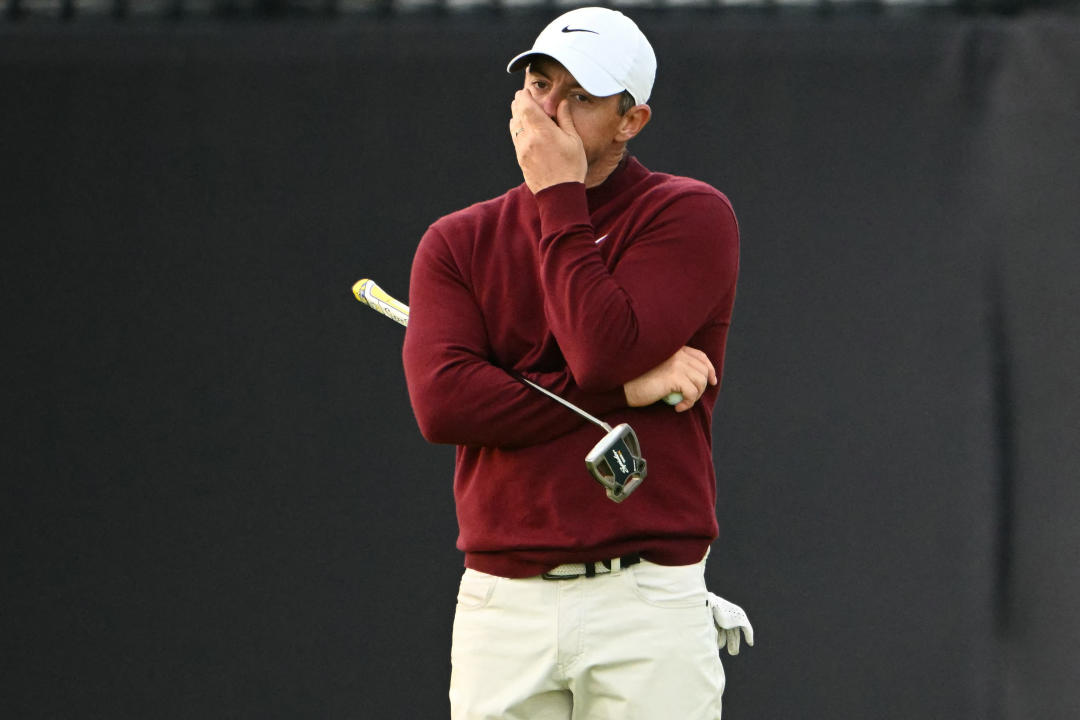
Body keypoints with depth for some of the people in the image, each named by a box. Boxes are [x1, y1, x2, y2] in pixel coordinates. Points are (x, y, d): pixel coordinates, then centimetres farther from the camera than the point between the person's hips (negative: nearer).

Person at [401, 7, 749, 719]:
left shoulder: (691, 216, 2)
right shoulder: (457, 244, 11)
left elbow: (604, 351, -15)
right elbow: (443, 403, -7)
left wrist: (559, 200, -7)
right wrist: (627, 391, -11)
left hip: (648, 611, -3)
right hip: (500, 603, 3)